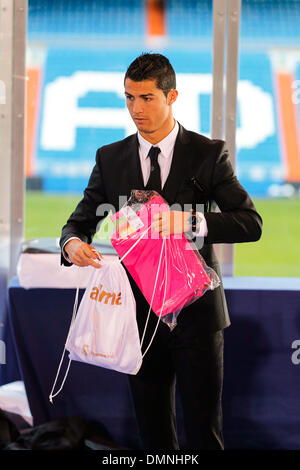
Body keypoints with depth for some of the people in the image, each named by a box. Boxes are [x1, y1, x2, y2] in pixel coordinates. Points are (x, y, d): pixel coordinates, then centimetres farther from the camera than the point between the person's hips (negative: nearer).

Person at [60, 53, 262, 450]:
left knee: (204, 431, 0)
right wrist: (73, 243, -19)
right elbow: (80, 220, 6)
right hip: (139, 313, 3)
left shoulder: (208, 154, -3)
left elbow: (251, 223, -10)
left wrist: (190, 221, -27)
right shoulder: (110, 158, 6)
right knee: (154, 435, 10)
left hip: (196, 312, -3)